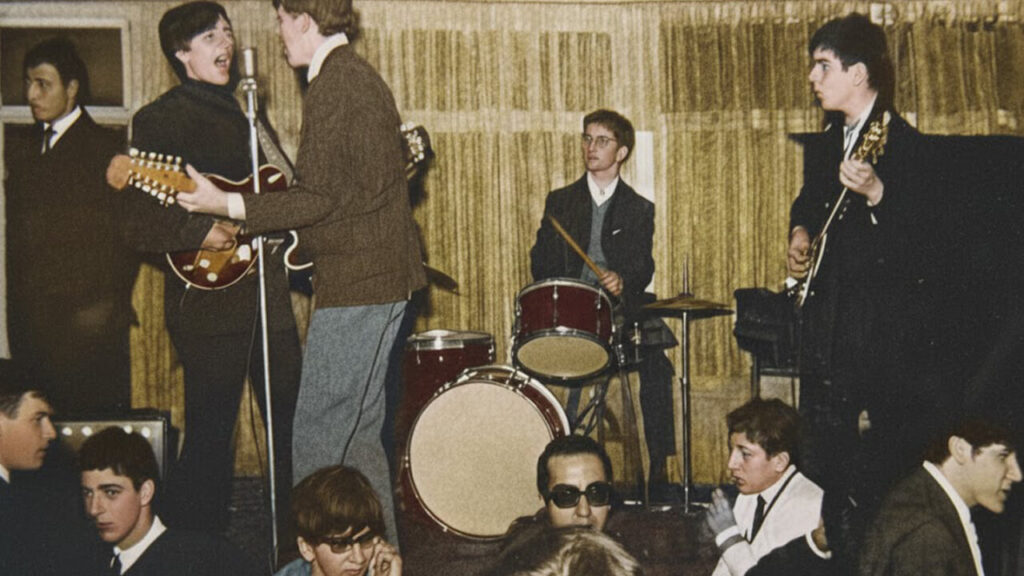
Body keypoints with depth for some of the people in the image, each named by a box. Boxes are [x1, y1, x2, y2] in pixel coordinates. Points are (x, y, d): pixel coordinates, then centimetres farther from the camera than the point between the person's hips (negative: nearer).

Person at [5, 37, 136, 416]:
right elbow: (16, 242, 18)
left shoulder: (106, 149, -1)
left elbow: (129, 234, -5)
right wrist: (17, 319, 10)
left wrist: (108, 305, -11)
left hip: (92, 325, -5)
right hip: (33, 325, 5)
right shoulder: (22, 155, 18)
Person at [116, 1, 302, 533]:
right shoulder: (158, 120, -6)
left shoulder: (232, 113, 19)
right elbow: (139, 224, -13)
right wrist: (198, 233, -26)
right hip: (209, 302, -8)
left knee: (292, 420, 11)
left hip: (265, 292, 8)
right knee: (210, 435, -6)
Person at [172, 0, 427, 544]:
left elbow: (317, 198, -20)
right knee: (360, 428, 17)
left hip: (354, 283, -11)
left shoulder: (331, 88, -15)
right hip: (387, 274, 11)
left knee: (318, 437, -6)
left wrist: (227, 205, -18)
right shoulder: (363, 76, 17)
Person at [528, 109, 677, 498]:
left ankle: (659, 467, -20)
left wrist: (622, 280, -20)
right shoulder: (560, 202, 17)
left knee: (655, 363, -27)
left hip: (621, 308, -1)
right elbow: (542, 263, 11)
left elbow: (644, 268, 2)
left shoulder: (639, 209, 14)